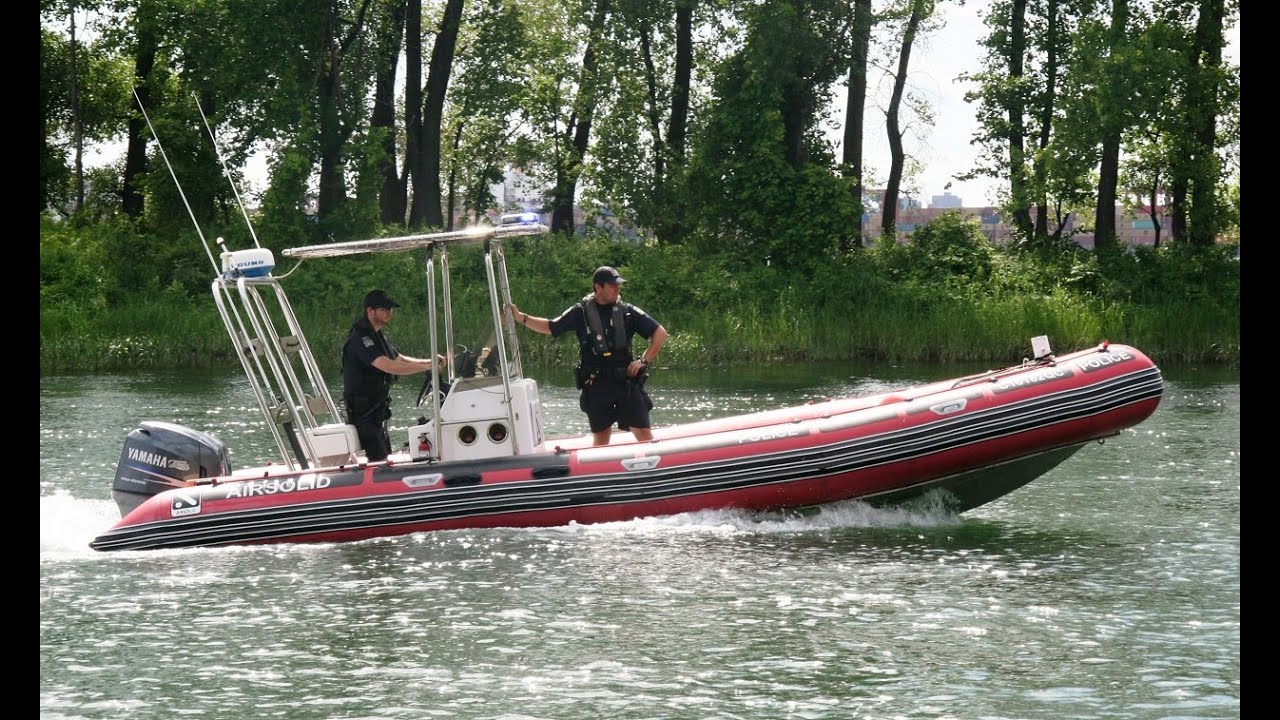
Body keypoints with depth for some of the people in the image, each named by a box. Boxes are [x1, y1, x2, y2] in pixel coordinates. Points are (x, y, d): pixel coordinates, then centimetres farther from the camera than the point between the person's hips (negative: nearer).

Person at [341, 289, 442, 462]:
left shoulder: (378, 336, 14)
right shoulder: (360, 339, -21)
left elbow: (399, 359, 22)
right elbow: (389, 366, -31)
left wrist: (429, 361, 6)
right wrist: (427, 367, -28)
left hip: (377, 408, 10)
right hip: (363, 410, -10)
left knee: (384, 457, 13)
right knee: (378, 460, -15)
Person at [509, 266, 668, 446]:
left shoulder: (628, 311, 4)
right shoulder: (581, 312, 4)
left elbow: (660, 333, 7)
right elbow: (550, 327, 12)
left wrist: (644, 361, -1)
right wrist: (521, 317, 4)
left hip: (627, 382, 0)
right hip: (596, 385, 0)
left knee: (644, 434, -6)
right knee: (600, 437, 6)